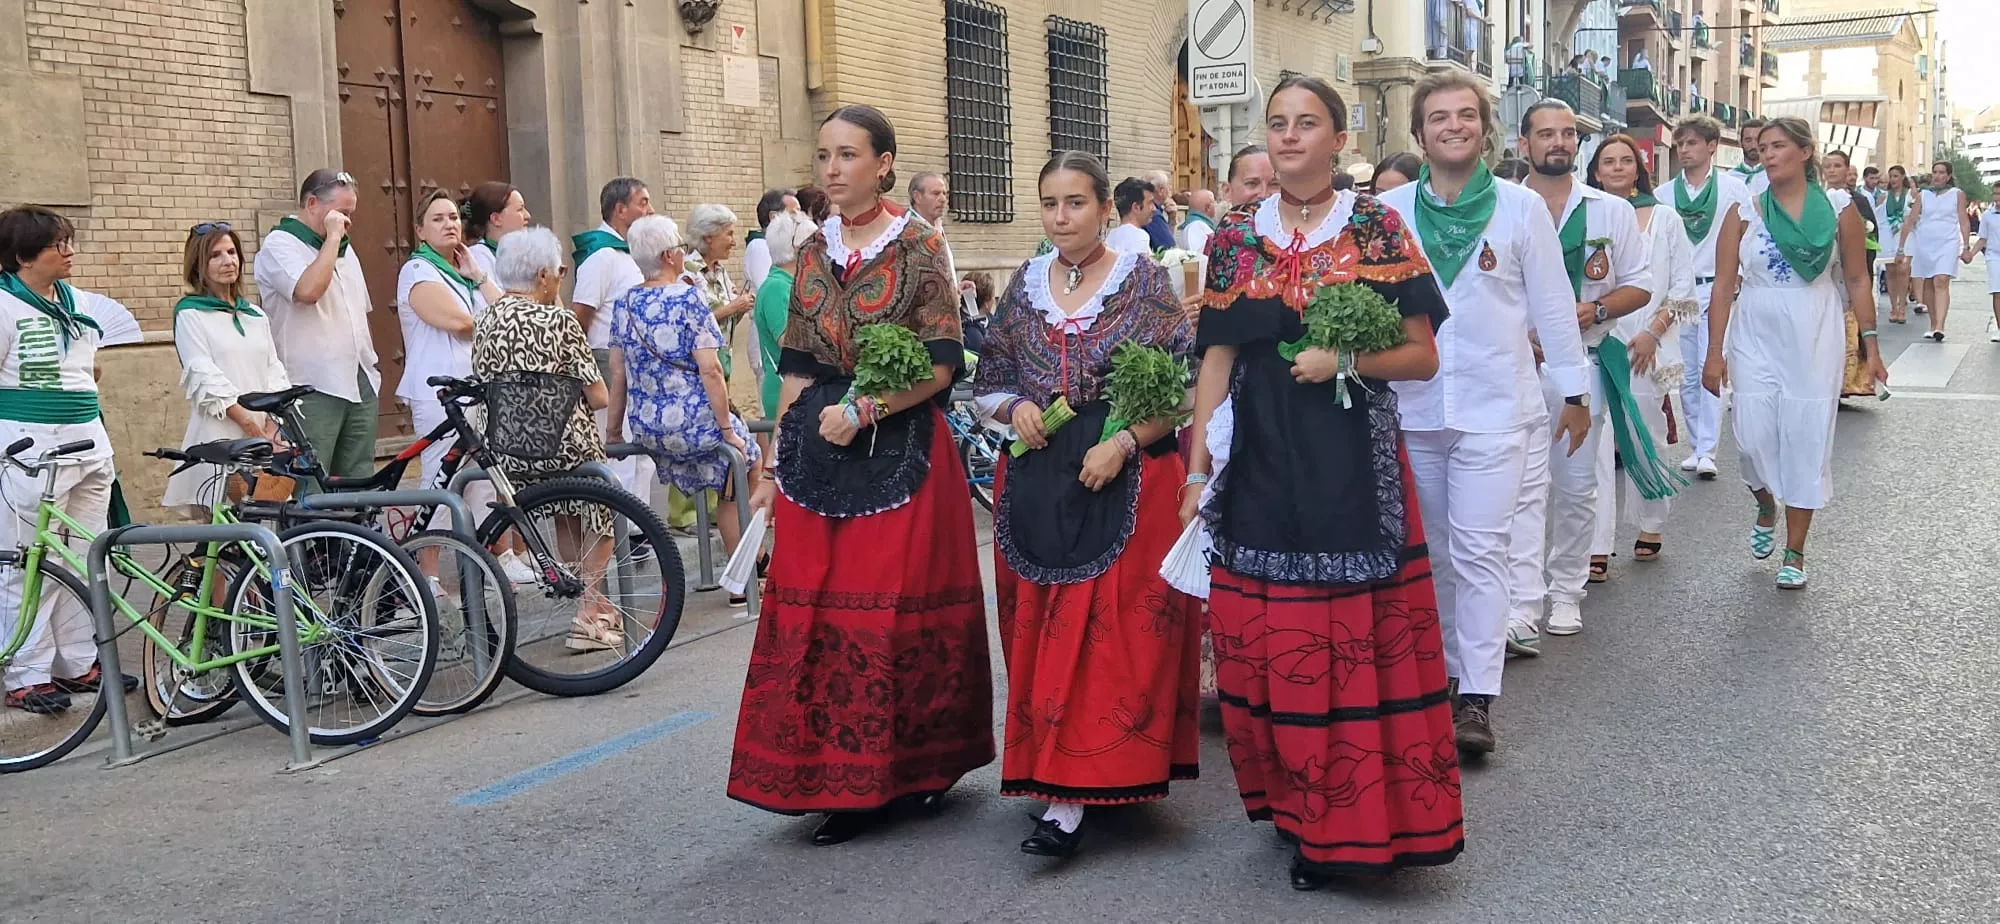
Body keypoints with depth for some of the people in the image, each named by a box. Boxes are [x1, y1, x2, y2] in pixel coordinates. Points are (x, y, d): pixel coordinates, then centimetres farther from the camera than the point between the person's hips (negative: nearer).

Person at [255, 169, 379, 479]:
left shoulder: (344, 250, 21)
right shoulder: (280, 244, -4)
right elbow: (308, 290, -24)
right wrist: (332, 238, -14)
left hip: (359, 386, 8)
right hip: (314, 392, -7)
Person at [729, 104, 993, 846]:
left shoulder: (918, 247, -4)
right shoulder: (815, 251, 11)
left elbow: (943, 363, -8)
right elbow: (797, 368, 13)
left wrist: (865, 410, -16)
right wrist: (776, 463, 10)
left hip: (900, 454, -5)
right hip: (819, 453, 5)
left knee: (895, 610, -3)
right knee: (812, 611, 2)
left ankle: (908, 768, 13)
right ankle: (847, 780, 14)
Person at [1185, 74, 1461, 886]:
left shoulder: (1377, 228, 1)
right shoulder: (1235, 238, 8)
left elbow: (1423, 356, 1)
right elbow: (1217, 359, 9)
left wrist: (1343, 361, -16)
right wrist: (1197, 471, 3)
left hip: (1353, 466, -2)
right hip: (1260, 465, 3)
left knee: (1354, 641, -1)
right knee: (1264, 646, 5)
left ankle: (1353, 822, 13)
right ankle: (1295, 807, 22)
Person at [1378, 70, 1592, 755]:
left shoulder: (1521, 209, 1)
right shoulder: (1388, 211, 4)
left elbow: (1552, 306, 5)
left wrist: (1574, 391, 7)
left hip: (1493, 409, -2)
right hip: (1411, 408, 2)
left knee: (1478, 551, -8)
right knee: (1432, 552, 11)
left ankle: (1477, 698, -5)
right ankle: (1448, 671, 25)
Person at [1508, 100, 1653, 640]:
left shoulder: (1612, 211, 9)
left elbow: (1640, 285, 9)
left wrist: (1596, 310, -10)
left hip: (1584, 361, 3)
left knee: (1577, 485, 9)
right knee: (1528, 484, -11)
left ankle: (1566, 591, 23)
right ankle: (1522, 607, -14)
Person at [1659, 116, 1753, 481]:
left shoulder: (1733, 188, 0)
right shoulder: (1665, 194, 7)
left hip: (1716, 289, -3)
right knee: (1687, 375, 7)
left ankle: (1707, 451, -9)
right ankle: (1696, 447, 15)